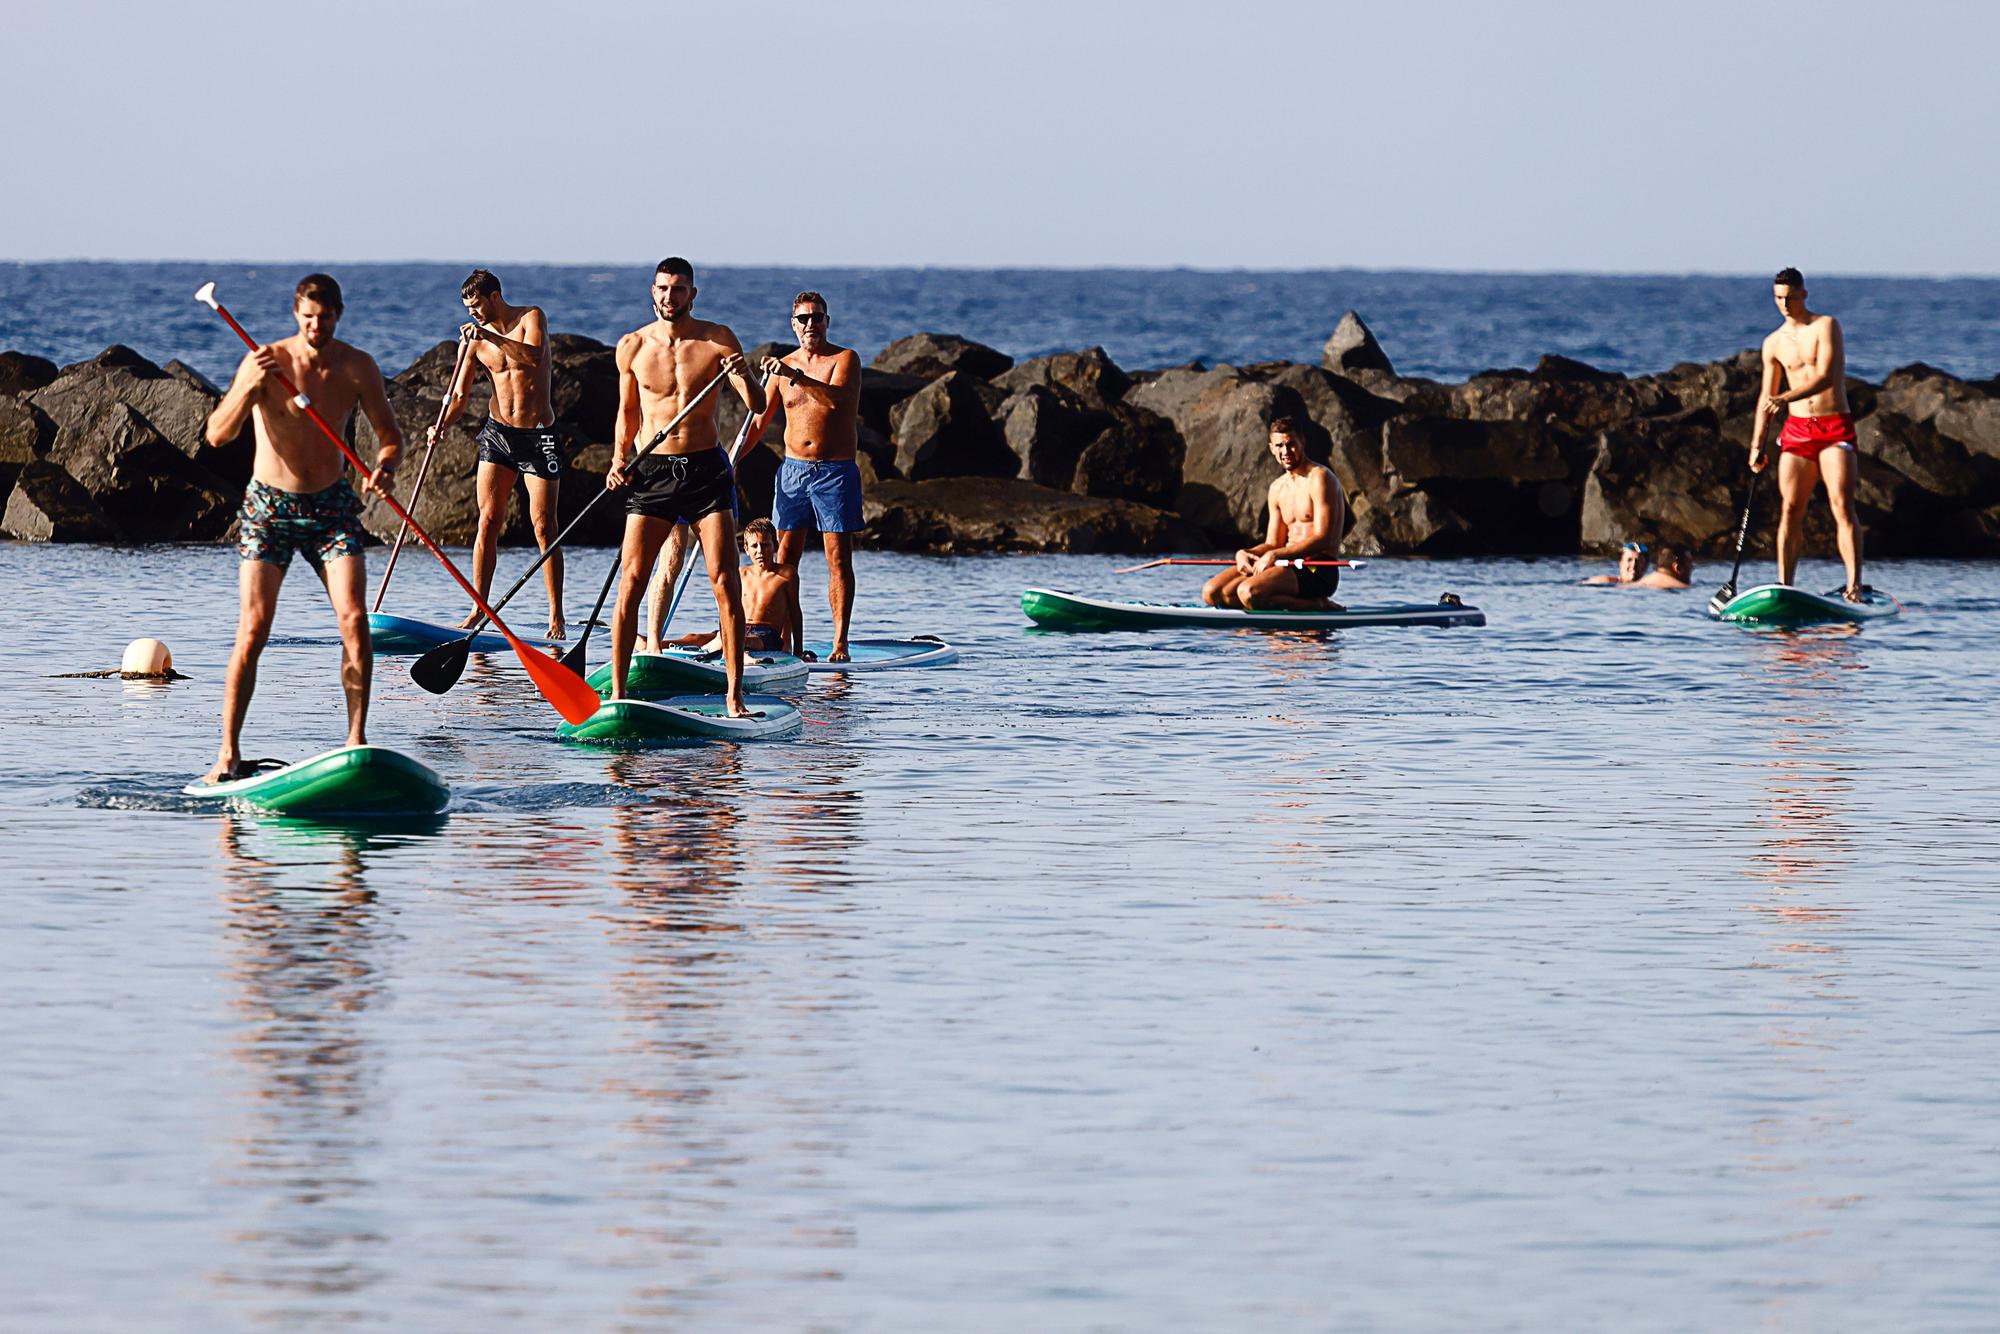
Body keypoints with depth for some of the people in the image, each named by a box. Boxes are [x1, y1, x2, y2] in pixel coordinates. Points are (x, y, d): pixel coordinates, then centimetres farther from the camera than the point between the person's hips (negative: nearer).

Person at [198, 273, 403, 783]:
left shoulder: (357, 368, -3)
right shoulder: (265, 362, -12)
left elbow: (389, 433, 3)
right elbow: (218, 434, -18)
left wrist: (385, 465, -20)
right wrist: (249, 388, -35)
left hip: (332, 506, 2)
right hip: (269, 507, -2)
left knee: (355, 621, -12)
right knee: (253, 630, -12)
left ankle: (356, 740, -2)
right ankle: (228, 751, -8)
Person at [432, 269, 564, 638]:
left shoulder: (531, 318, -7)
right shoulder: (475, 339, 3)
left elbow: (534, 356, -26)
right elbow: (459, 393, 2)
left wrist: (491, 336, -34)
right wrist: (441, 425, -16)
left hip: (539, 436, -4)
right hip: (498, 434, 4)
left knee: (544, 528, -3)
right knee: (487, 523, -2)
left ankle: (557, 618, 1)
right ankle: (478, 611, 1)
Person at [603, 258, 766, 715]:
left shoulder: (717, 339, 0)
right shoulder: (632, 347, 5)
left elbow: (757, 406, -3)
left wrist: (744, 377, -24)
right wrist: (618, 462, 3)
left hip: (707, 470, -1)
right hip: (652, 471, 1)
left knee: (725, 582, -7)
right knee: (630, 582, -7)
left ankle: (734, 695, -4)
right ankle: (617, 691, -2)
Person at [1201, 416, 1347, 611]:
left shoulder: (1319, 478, -8)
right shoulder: (1278, 488, 18)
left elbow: (1322, 539, -16)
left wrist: (1275, 555, -19)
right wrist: (1245, 553, -4)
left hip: (1318, 572, -9)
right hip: (1291, 567, 9)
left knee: (1249, 592, -33)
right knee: (1211, 592, -4)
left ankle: (1317, 605, -12)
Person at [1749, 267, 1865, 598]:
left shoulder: (1826, 326, -4)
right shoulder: (1774, 343, 11)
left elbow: (1825, 377, -16)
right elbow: (1767, 397, 17)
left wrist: (1785, 398, -29)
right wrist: (1757, 444, 11)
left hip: (1835, 425, -4)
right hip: (1797, 428, 4)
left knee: (1842, 505, -15)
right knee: (1790, 510, -2)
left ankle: (1854, 584, -23)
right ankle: (1784, 586, 0)